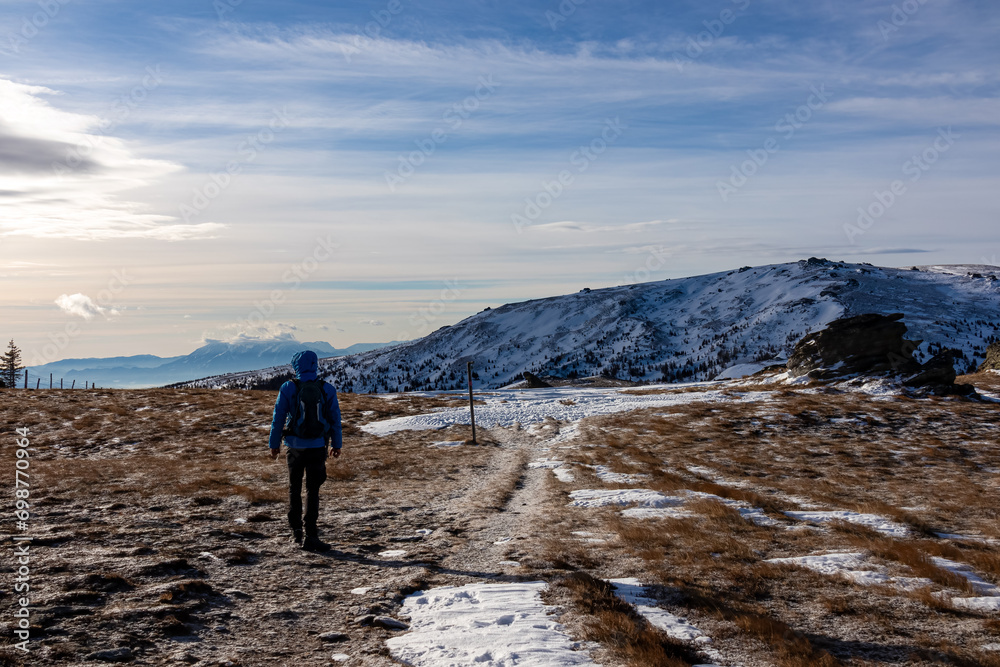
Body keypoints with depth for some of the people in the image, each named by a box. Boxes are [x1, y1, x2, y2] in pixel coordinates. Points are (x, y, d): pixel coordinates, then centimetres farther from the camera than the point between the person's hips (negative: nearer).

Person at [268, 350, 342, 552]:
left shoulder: (288, 388, -5)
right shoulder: (327, 389, -1)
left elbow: (278, 418, -1)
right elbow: (335, 419, 3)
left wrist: (274, 444, 8)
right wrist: (336, 444, 12)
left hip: (295, 446, 0)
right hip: (317, 446, 0)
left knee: (294, 489, 16)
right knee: (312, 491, 2)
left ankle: (296, 532, 21)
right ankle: (310, 536, -4)